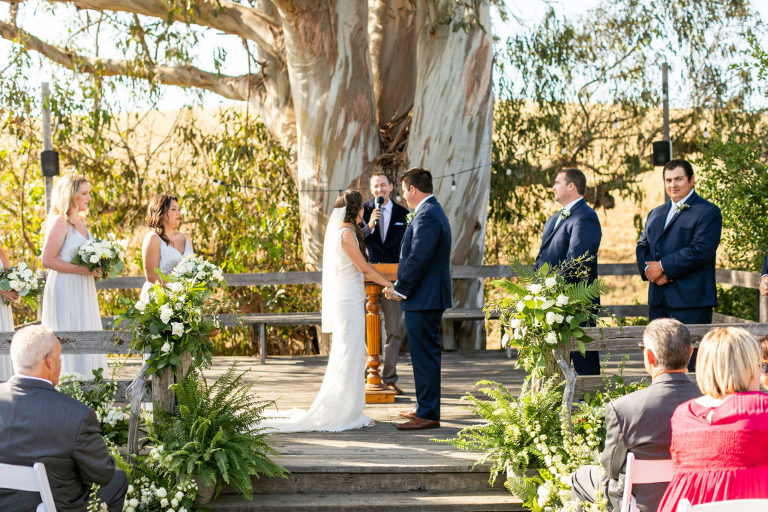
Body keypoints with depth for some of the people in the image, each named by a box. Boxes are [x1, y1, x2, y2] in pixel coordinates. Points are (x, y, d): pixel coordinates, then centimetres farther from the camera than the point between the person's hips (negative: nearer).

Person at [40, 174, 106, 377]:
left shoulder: (80, 222, 14)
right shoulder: (59, 222, -12)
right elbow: (47, 260, -18)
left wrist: (96, 268, 7)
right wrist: (81, 269, -20)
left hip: (83, 291, 9)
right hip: (65, 290, -9)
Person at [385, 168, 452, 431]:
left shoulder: (427, 216, -18)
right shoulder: (433, 212, 16)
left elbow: (417, 259, -22)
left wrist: (400, 289, -13)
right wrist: (402, 288, 18)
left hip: (423, 299, -11)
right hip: (428, 297, 11)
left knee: (425, 356, -7)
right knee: (425, 355, 17)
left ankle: (429, 414, -3)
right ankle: (427, 407, 25)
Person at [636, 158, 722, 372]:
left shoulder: (708, 212, -3)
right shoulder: (656, 214, 22)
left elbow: (700, 250, -15)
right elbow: (642, 246, 17)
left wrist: (663, 267, -13)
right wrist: (648, 269, -5)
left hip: (691, 300, -7)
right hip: (658, 299, 7)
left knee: (691, 364, -8)